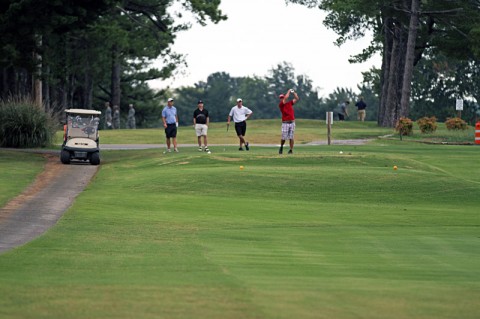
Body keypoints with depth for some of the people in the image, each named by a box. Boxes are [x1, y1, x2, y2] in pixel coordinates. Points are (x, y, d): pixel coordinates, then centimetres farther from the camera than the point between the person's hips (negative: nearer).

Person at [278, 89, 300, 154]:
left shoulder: (290, 103, 12)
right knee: (284, 137, -2)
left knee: (291, 137, 1)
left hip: (292, 122, 3)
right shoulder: (280, 105, -2)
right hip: (285, 123, -3)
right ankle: (281, 147, 24)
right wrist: (289, 91, -1)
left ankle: (291, 150, 5)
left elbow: (297, 99, 12)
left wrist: (293, 92, 5)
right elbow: (286, 98, -12)